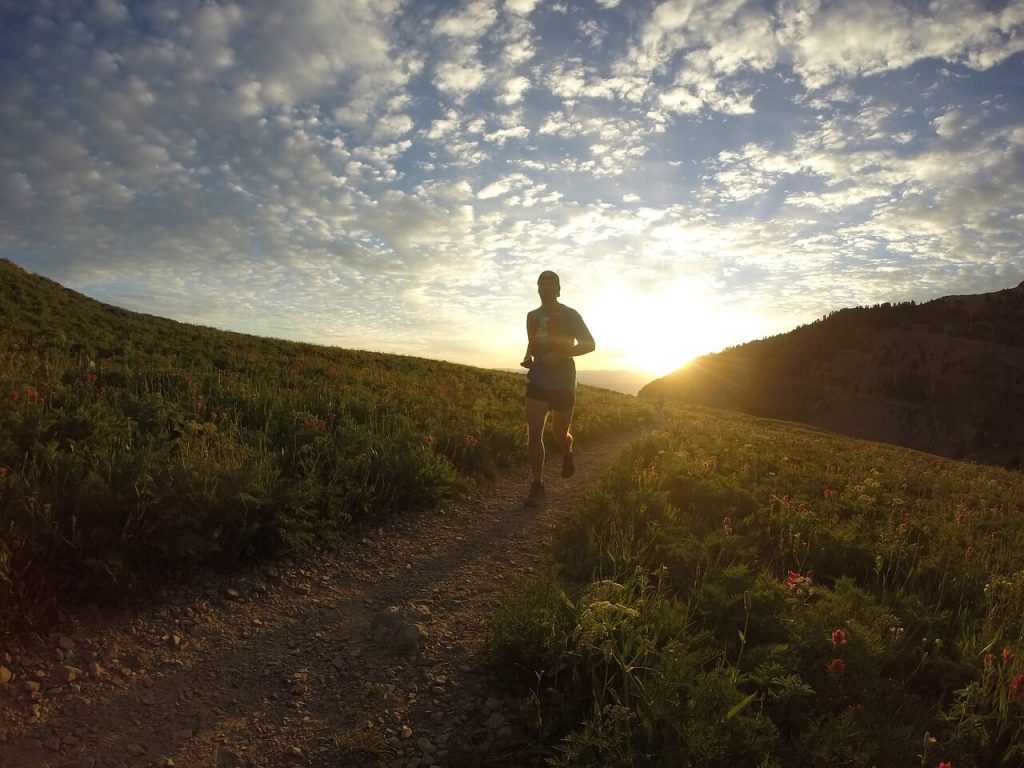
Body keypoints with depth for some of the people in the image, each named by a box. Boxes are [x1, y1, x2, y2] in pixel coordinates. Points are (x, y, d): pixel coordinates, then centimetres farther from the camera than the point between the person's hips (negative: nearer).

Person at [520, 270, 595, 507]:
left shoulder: (570, 315, -4)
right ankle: (537, 486, -3)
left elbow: (590, 344, -5)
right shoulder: (532, 316, 11)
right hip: (537, 383, 3)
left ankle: (568, 453, 43)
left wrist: (561, 355, -19)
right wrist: (527, 358, 5)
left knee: (559, 436, 6)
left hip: (563, 384, -3)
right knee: (534, 433, -11)